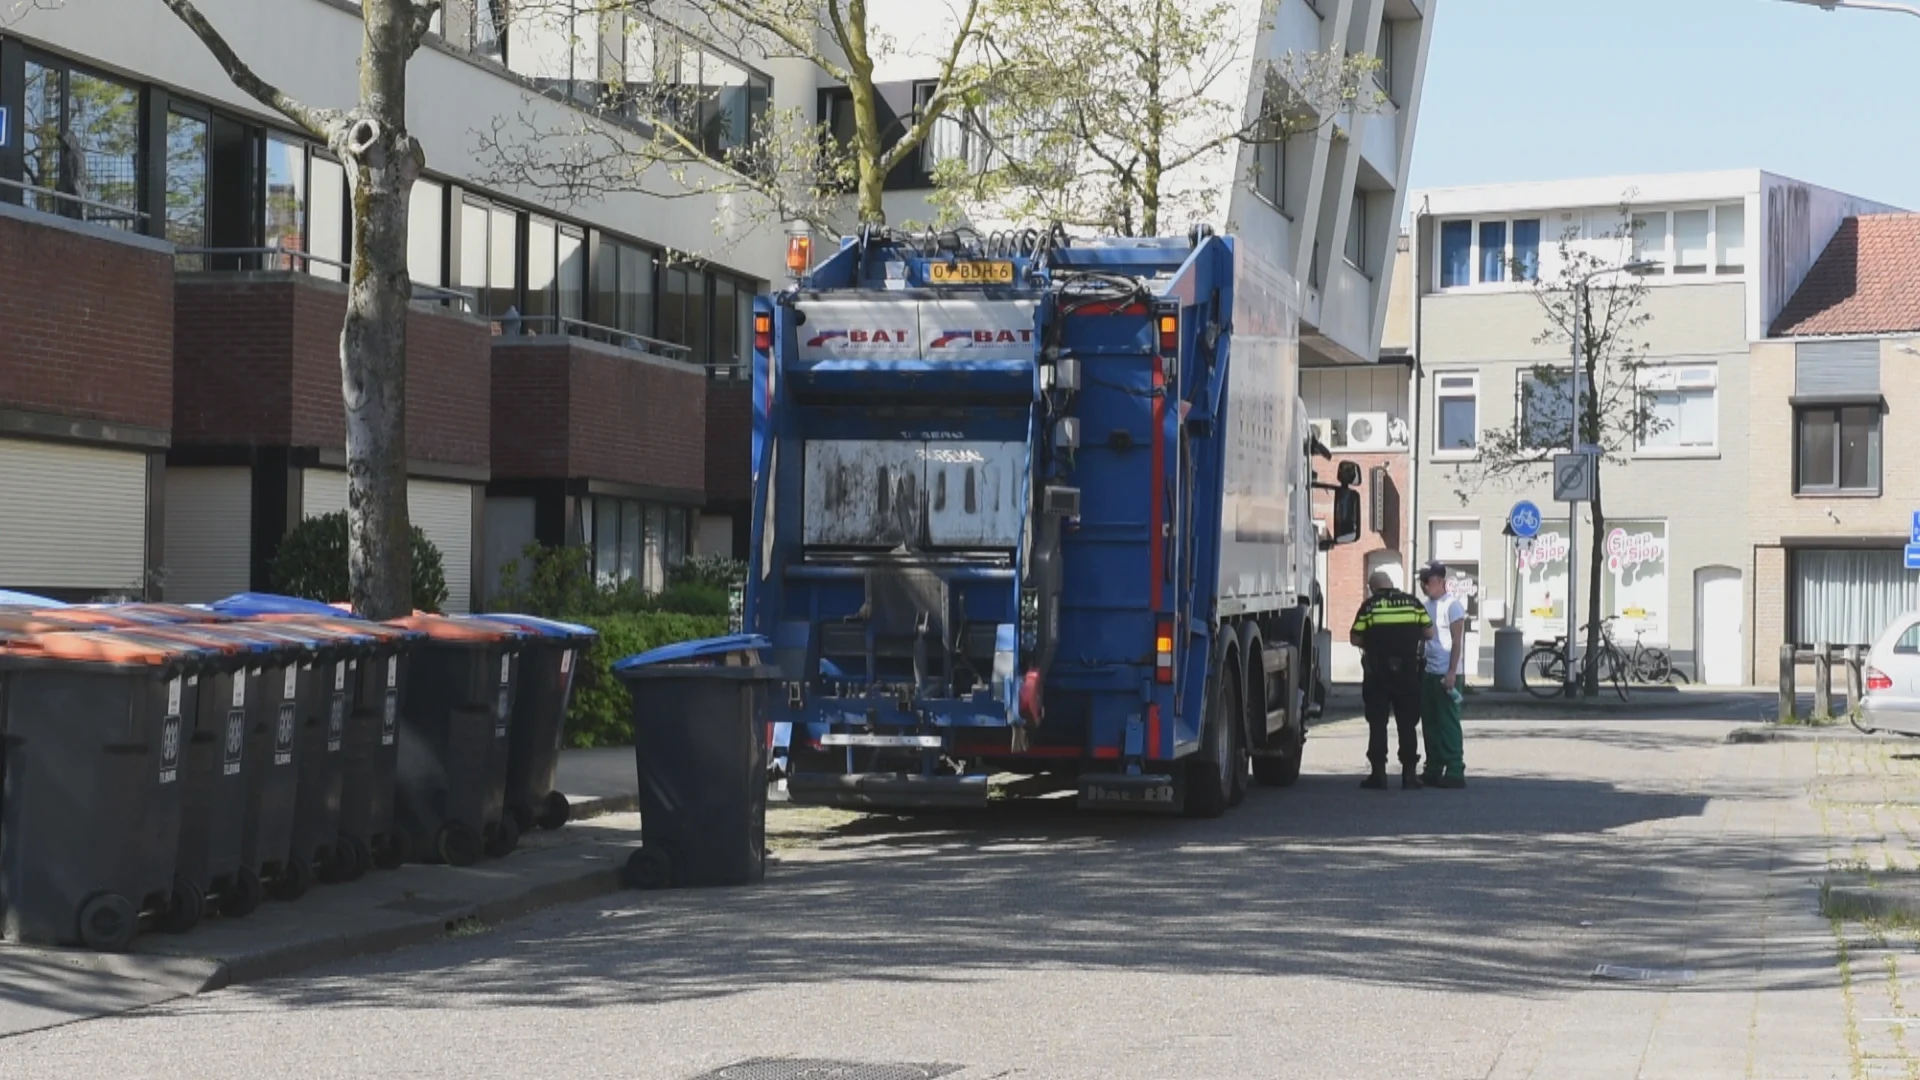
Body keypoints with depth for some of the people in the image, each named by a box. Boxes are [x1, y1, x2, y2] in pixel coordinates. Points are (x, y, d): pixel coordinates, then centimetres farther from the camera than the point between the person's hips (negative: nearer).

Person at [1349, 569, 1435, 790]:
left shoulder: (1369, 606, -4)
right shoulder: (1412, 603, 2)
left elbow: (1356, 638, -4)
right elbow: (1429, 632, 4)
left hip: (1377, 672, -2)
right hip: (1408, 671, 2)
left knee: (1377, 724, 5)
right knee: (1407, 724, 8)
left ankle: (1378, 774, 2)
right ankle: (1409, 774, 6)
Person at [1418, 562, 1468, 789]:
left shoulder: (1452, 605, -7)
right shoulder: (1426, 606, 15)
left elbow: (1457, 641, -11)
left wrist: (1451, 673, -17)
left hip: (1445, 674, -8)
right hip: (1427, 672, 8)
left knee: (1448, 723, -7)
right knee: (1430, 723, 8)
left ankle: (1455, 772, -5)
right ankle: (1433, 770, 13)